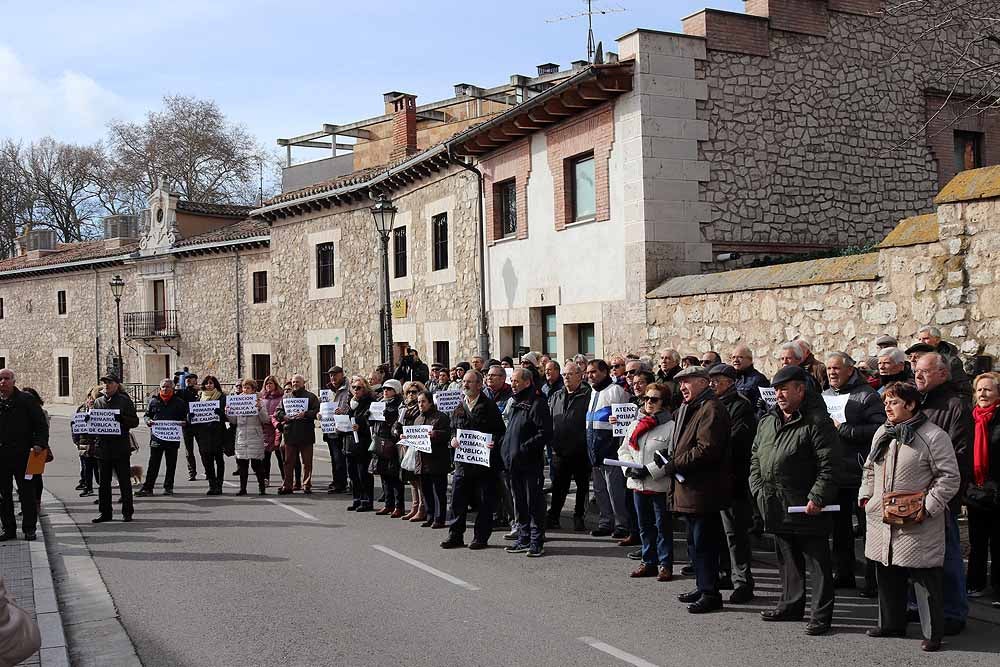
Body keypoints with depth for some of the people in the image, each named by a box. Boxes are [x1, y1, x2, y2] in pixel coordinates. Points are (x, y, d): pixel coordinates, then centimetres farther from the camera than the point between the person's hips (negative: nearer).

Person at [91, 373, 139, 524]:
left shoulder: (125, 400, -1)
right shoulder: (98, 402, 12)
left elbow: (134, 421, -4)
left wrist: (121, 418, -22)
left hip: (121, 447, -4)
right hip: (103, 446, 5)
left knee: (124, 481, 1)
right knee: (103, 482, 8)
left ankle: (127, 512, 9)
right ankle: (105, 512, 16)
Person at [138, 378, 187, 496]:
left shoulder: (179, 402, 5)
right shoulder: (153, 401, 7)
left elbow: (185, 417, 10)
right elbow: (147, 415, 13)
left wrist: (183, 422, -11)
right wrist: (148, 421, -8)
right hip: (156, 437, 0)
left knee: (171, 464, 7)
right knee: (153, 464, 1)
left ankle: (168, 487, 16)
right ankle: (147, 487, 4)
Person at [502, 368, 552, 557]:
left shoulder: (537, 403, -12)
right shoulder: (515, 404, 16)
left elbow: (545, 433, -19)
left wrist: (524, 448, -21)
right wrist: (505, 448, 11)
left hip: (531, 463, -9)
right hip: (514, 463, 9)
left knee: (534, 502, -2)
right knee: (519, 501, 13)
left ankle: (537, 542, 4)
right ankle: (523, 538, 22)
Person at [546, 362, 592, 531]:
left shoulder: (587, 395, -5)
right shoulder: (556, 396, 13)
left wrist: (587, 442, -15)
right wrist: (551, 441, 8)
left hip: (581, 451, -4)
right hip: (559, 450, 4)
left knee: (582, 486, 8)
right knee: (558, 486, 9)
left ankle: (579, 517, 20)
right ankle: (553, 516, 18)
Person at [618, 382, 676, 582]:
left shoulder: (670, 426, -11)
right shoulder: (635, 425, 11)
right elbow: (623, 450, 13)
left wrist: (649, 470, -19)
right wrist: (629, 468, -5)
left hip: (660, 485, -6)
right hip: (637, 484, 6)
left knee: (663, 526, 3)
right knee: (645, 526, 15)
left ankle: (665, 564, 14)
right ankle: (649, 562, 27)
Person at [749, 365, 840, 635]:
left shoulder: (817, 423, -11)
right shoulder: (767, 422, 12)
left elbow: (828, 466, -15)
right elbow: (755, 459, 19)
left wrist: (817, 498, -19)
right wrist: (758, 489, 9)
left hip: (807, 508, -7)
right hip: (777, 508, 7)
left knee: (817, 562, 1)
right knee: (788, 560, 19)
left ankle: (821, 615, 8)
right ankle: (791, 605, 31)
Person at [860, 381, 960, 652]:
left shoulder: (934, 436, -10)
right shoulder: (881, 433, 13)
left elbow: (949, 477, -11)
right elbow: (870, 469, 23)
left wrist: (928, 507, -16)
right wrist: (866, 496, 11)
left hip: (916, 524, -7)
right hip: (882, 519, 7)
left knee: (925, 579, -1)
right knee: (887, 574, 15)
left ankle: (933, 633, 10)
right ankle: (891, 623, 29)